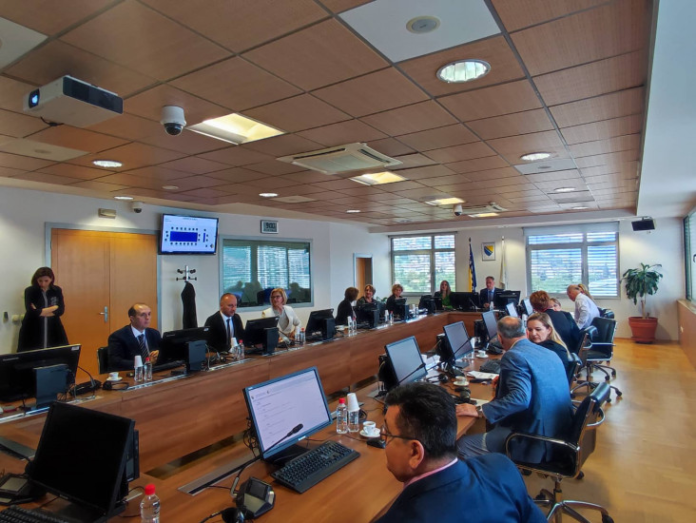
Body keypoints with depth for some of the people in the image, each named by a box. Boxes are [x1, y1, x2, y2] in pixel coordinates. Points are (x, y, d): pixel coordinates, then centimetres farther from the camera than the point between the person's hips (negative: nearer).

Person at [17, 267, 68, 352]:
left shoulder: (57, 290, 3)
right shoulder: (29, 291, -4)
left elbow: (60, 310, -5)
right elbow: (31, 312, -16)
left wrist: (39, 311, -11)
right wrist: (53, 308, -10)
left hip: (53, 331, 2)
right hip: (32, 332, -2)